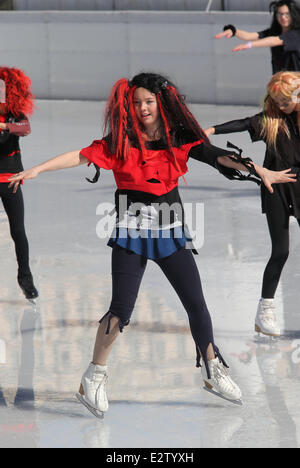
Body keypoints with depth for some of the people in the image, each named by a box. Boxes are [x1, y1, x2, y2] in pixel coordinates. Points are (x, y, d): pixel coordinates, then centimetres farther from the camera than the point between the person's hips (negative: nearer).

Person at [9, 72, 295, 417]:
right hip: (131, 233, -3)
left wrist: (260, 171, -14)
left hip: (170, 233, 3)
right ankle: (93, 379, 3)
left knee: (196, 304, 5)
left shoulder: (179, 139, 2)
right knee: (121, 309, -10)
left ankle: (213, 374, 21)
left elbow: (217, 155, -4)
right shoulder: (122, 140, -4)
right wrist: (36, 170, -18)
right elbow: (82, 156, -10)